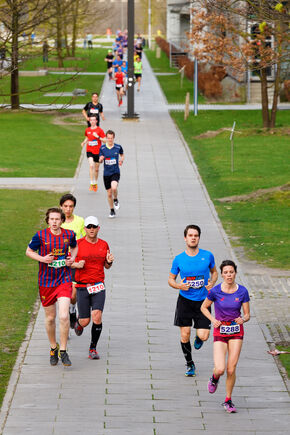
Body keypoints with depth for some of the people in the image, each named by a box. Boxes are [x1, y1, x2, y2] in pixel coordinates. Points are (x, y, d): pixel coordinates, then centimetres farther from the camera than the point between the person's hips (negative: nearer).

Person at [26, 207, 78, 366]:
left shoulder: (69, 234, -2)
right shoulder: (40, 235, -8)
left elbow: (74, 247, 20)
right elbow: (29, 251, 4)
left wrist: (72, 258, 1)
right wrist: (42, 258, -13)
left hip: (64, 280, 0)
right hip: (46, 282, 0)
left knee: (63, 316, -14)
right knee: (50, 318, 10)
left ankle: (63, 351, 1)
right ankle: (53, 348, 33)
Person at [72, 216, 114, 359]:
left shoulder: (104, 245, 7)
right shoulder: (78, 244, -2)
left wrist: (109, 261, -5)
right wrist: (77, 265, -16)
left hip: (98, 286, 1)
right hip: (82, 286, -1)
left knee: (97, 316, -16)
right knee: (85, 322, -1)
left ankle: (93, 349, -2)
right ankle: (79, 322, 39)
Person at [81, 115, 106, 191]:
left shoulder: (99, 130, -5)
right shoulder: (87, 130, 6)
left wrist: (98, 137, -21)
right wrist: (84, 142, 2)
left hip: (97, 151, -1)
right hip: (89, 151, 1)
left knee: (96, 169, 10)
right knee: (91, 166, -20)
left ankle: (95, 183, 32)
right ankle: (91, 184, -19)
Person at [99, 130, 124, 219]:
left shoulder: (118, 147, -2)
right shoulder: (102, 148, -1)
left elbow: (122, 155, 18)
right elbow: (100, 160, 5)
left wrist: (121, 160, -2)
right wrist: (101, 159, -19)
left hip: (115, 172, -2)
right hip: (106, 173, 2)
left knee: (114, 188, -29)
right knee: (109, 194, 6)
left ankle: (116, 200, 3)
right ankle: (112, 211, 24)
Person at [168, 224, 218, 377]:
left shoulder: (207, 256, -2)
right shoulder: (179, 259, -2)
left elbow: (214, 272, 15)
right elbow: (171, 279, 8)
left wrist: (212, 283, -6)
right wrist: (179, 286, -14)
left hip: (202, 301, 0)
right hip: (185, 300, 0)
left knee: (203, 336, -9)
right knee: (185, 336, -3)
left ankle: (199, 338, 31)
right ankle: (190, 364, 20)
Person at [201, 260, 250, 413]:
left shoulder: (242, 291, -5)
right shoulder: (215, 291, -9)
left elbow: (247, 315, 2)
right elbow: (204, 307, 7)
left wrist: (243, 319, -21)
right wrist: (212, 319, -10)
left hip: (236, 332, 1)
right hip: (220, 332, -1)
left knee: (231, 369, -2)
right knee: (220, 369, -14)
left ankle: (228, 401, 16)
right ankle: (214, 378, 24)